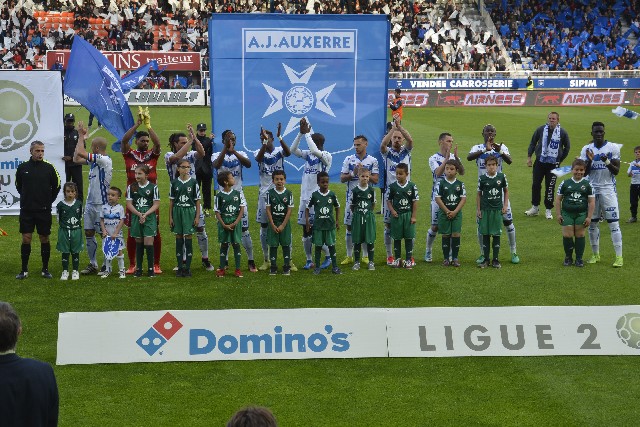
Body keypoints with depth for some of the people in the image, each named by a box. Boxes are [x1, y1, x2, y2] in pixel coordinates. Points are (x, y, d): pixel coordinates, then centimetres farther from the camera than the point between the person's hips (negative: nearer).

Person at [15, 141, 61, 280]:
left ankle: (45, 269, 15)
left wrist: (49, 201, 7)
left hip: (44, 211, -1)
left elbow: (56, 186, 9)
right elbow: (18, 186, 16)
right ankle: (24, 270, 9)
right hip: (26, 210, 1)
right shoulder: (22, 167, 0)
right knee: (26, 239, 1)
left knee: (44, 239, 5)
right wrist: (26, 198, 12)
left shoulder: (49, 168, -2)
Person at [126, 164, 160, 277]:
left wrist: (146, 214, -15)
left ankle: (151, 268, 2)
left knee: (148, 242, -8)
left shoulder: (153, 187, -2)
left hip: (149, 217, -3)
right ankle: (138, 268, 15)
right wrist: (139, 214, -11)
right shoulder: (131, 187, 5)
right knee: (139, 242, 8)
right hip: (136, 217, 3)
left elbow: (156, 204, -4)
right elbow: (129, 204, 2)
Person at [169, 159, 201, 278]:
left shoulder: (193, 182, -1)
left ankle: (187, 267, 4)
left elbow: (197, 201, 2)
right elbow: (171, 201, 8)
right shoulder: (174, 183, 4)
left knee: (188, 238, -3)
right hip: (177, 211, 2)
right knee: (179, 238, 5)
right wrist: (170, 217, 5)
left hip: (189, 211, -2)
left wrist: (197, 217, -3)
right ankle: (180, 267, 11)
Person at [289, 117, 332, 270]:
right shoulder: (308, 154, 10)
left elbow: (315, 151, -26)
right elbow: (293, 149, -2)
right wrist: (301, 133, -10)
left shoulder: (327, 156, -7)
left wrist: (307, 133, -18)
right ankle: (309, 260, 16)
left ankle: (328, 257, 16)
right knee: (305, 230, 8)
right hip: (305, 197, 6)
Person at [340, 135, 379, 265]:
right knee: (349, 226, 3)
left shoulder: (372, 161, 2)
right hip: (351, 197, 1)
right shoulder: (349, 159, 5)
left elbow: (375, 180, -3)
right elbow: (342, 178, 2)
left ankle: (366, 256, 12)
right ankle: (349, 256, 11)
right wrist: (353, 173, -13)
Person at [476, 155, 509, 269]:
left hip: (497, 209, 0)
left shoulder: (501, 177, -1)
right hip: (485, 210, 0)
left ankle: (496, 259, 11)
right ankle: (486, 259, 12)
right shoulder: (482, 178, -3)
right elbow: (479, 194, 4)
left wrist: (505, 205, 4)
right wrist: (478, 209, 1)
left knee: (496, 234, 3)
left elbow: (506, 191, 10)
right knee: (485, 234, 3)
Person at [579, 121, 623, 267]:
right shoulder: (586, 149, 4)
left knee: (614, 223, -7)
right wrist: (589, 161, -15)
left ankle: (619, 256, -5)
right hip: (592, 188, 3)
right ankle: (595, 254, 20)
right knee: (592, 223, 7)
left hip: (608, 188, -3)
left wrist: (607, 162, -22)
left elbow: (616, 171, -5)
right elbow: (584, 173, 3)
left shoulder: (613, 148, -3)